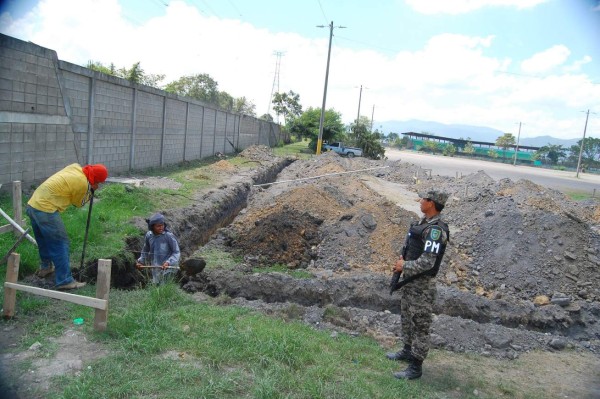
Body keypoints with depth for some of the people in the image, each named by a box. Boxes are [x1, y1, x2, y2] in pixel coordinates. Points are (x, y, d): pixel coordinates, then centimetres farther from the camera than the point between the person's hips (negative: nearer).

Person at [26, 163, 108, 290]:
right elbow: (78, 203, 1)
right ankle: (65, 281, -1)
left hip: (33, 204, 9)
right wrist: (91, 190, 12)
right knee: (60, 243, -3)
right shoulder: (82, 183, -15)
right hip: (45, 210, -9)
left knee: (43, 240, 25)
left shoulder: (75, 167, 7)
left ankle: (46, 267, 41)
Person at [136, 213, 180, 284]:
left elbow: (176, 252, -14)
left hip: (167, 268, -6)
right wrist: (141, 261, 9)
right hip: (155, 267, 6)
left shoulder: (169, 236, -18)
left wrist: (168, 262, -28)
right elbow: (146, 250, 17)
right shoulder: (148, 235, -2)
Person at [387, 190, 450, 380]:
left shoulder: (435, 230, -23)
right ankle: (408, 351, 40)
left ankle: (416, 367, 12)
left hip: (422, 285, -10)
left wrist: (404, 266, -15)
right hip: (410, 281, 10)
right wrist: (402, 260, 2)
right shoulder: (423, 223, 7)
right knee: (407, 318, 23)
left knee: (420, 325, 2)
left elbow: (427, 262, -27)